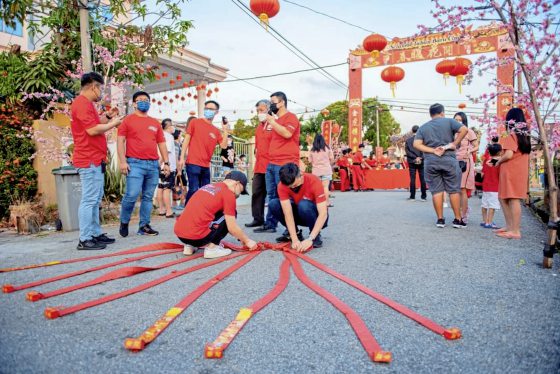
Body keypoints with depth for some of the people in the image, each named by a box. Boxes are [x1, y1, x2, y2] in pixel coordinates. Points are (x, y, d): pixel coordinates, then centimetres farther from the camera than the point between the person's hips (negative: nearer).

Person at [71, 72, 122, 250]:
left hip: (95, 160, 11)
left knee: (95, 200, 14)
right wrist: (112, 123, -8)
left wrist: (106, 117, 15)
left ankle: (95, 234, 22)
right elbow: (92, 130, -21)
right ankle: (85, 239, -4)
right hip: (89, 161, -11)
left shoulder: (86, 104, 20)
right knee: (89, 200, -8)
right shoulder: (82, 103, -13)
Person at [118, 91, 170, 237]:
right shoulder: (128, 120, 6)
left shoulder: (155, 123, 18)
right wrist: (122, 161, -10)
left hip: (153, 164, 4)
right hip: (135, 163, -4)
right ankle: (124, 222, 10)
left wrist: (166, 162, 10)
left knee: (148, 197, 4)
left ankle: (144, 226, 11)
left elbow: (161, 143, 18)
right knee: (132, 195, -12)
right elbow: (120, 141, 0)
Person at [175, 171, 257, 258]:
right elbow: (232, 227, -5)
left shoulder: (208, 186, 20)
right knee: (230, 215, 7)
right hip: (195, 237, -8)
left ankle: (189, 246, 19)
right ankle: (212, 248, 1)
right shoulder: (228, 194, -4)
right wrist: (247, 241, 15)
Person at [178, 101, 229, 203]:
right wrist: (182, 157, -6)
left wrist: (225, 130, -3)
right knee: (194, 190, -12)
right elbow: (186, 139, 1)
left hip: (206, 166, 5)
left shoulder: (216, 131, 13)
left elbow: (223, 145, 4)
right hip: (193, 163, -5)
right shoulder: (195, 122, 4)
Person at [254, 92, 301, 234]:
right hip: (271, 163, 9)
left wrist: (272, 122, -12)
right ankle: (270, 224, 16)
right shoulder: (277, 120, 24)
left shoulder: (290, 117, -3)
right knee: (272, 196, 10)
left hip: (285, 164, -9)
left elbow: (287, 133, -21)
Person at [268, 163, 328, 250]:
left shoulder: (314, 182, -29)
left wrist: (310, 239, -41)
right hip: (300, 214, 4)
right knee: (273, 204, -19)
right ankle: (296, 233, -1)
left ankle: (316, 236, -12)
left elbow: (323, 214, -33)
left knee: (303, 205, -36)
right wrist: (294, 239, -36)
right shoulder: (282, 185, -21)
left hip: (317, 218, -4)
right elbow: (288, 213, -26)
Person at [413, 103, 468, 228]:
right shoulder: (448, 121, 5)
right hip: (448, 159, -2)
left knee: (436, 190, 6)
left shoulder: (423, 127, 11)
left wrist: (433, 151, -7)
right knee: (454, 190, 6)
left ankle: (440, 219, 8)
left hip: (430, 161, 2)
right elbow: (464, 130, -11)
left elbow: (416, 144, -3)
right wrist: (454, 144, -5)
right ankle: (458, 219, 9)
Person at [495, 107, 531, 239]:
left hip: (511, 171, -8)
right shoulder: (524, 136, 14)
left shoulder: (511, 136, -11)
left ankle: (515, 231, -5)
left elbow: (509, 154, -20)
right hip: (521, 170, 8)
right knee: (503, 198, 15)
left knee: (513, 199, -7)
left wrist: (498, 161, -3)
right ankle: (510, 226, 20)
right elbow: (520, 154, 16)